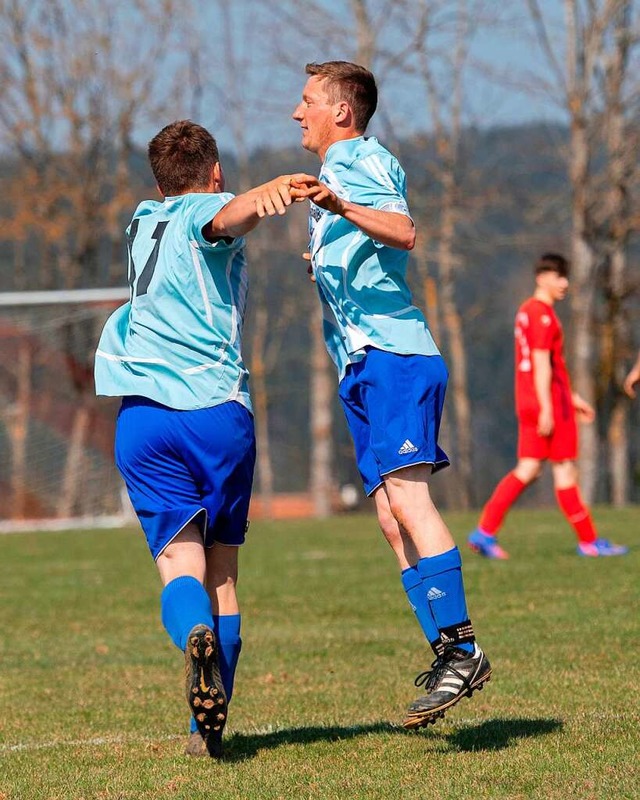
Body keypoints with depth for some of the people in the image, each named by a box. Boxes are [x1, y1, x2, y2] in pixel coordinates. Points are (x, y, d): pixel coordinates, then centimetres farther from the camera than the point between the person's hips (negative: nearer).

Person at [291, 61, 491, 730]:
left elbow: (403, 231, -26)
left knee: (405, 495, -20)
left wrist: (342, 209, -40)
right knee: (390, 515, 3)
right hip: (363, 367, 10)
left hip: (394, 352, -10)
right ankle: (449, 656, 3)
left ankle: (461, 646, -24)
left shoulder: (364, 162, -5)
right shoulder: (337, 174, 26)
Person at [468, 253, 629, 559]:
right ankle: (589, 541, 4)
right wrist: (547, 409, -23)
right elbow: (541, 364, -19)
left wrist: (572, 398, 26)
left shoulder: (527, 311, 19)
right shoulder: (542, 314, -13)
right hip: (549, 401, -9)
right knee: (564, 469, -2)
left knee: (527, 470, 7)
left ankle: (485, 532, 0)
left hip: (529, 404, 9)